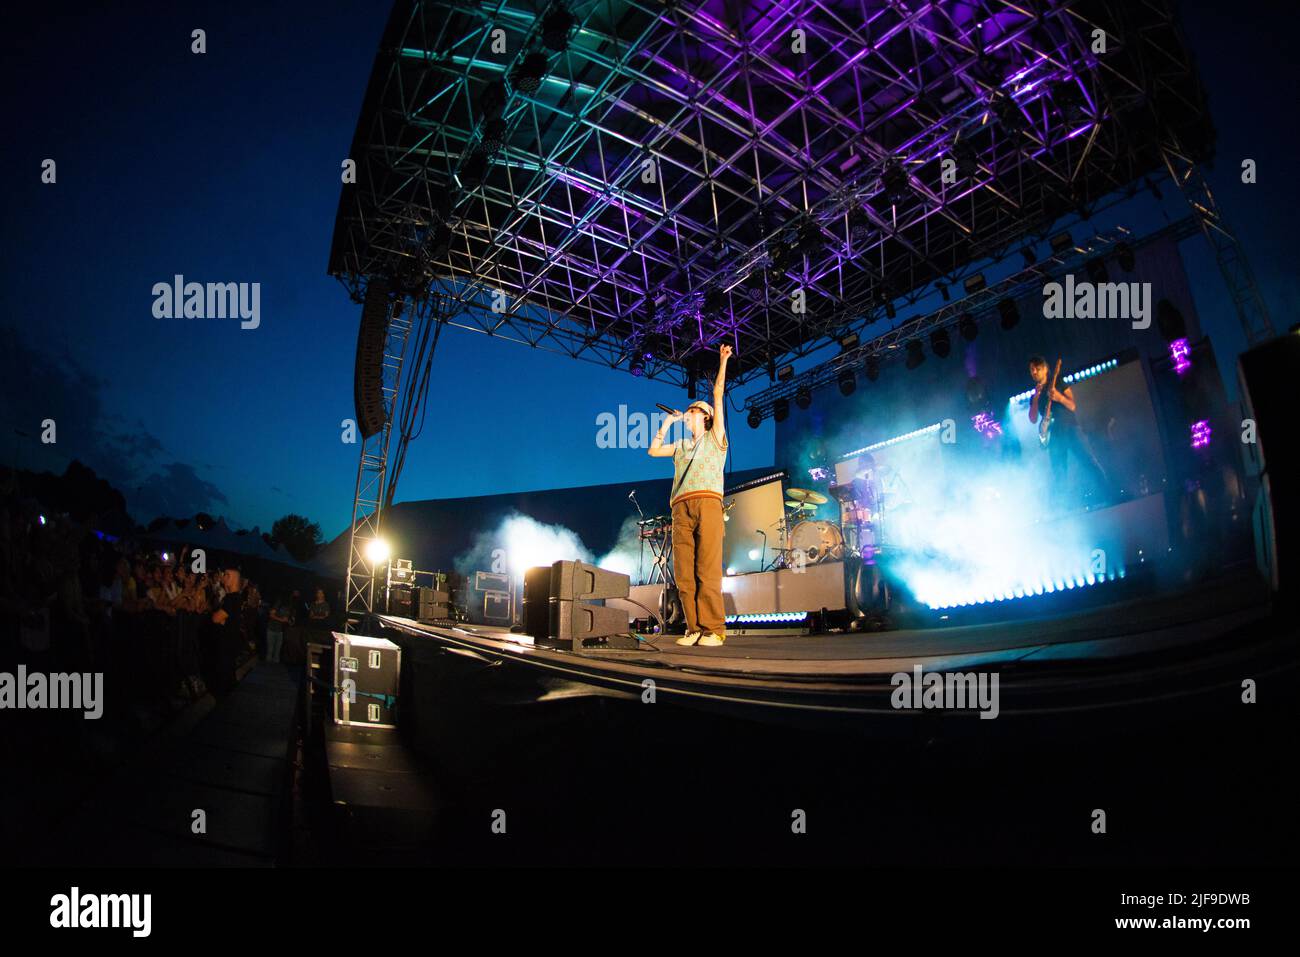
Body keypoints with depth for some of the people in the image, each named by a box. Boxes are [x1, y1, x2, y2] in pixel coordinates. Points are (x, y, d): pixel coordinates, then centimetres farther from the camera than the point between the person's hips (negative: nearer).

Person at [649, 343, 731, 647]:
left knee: (708, 570, -14)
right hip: (681, 508, 5)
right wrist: (666, 424, 29)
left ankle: (714, 629, -16)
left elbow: (718, 396, 16)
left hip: (707, 503, -5)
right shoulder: (680, 446, 33)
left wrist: (723, 362, 13)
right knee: (684, 572, -6)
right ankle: (694, 628, -5)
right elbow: (653, 450, 28)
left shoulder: (714, 437, 21)